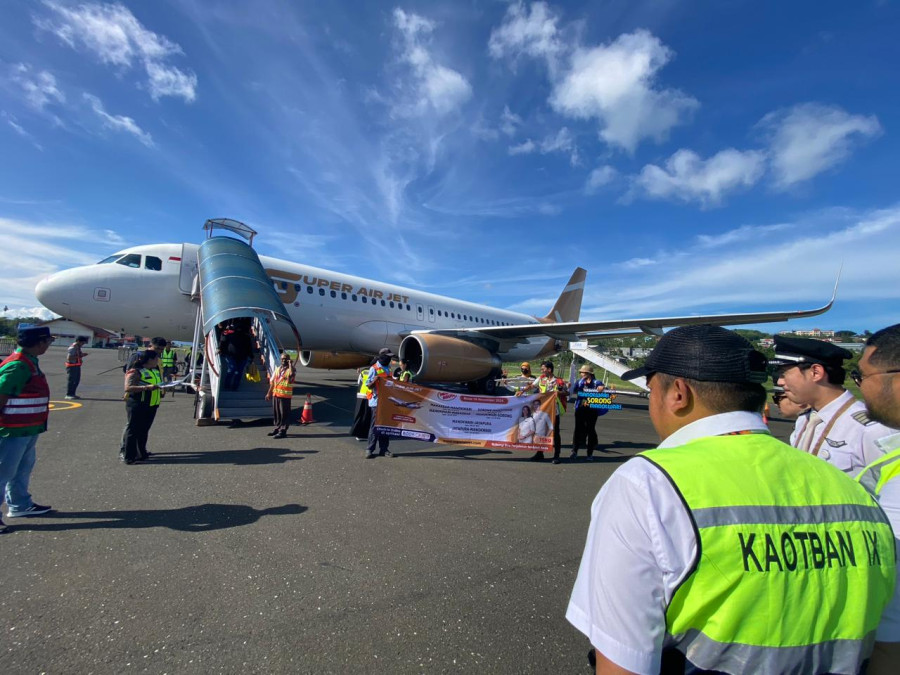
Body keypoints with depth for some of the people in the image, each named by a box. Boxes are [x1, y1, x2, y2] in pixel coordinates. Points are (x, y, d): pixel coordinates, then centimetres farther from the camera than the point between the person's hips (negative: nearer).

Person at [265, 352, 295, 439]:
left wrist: (290, 364, -22)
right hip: (275, 394, 7)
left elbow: (291, 374, -32)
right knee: (276, 412, 15)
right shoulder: (278, 369, 15)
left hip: (285, 395, -7)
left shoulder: (290, 369, -5)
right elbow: (272, 381, 18)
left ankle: (283, 431, 3)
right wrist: (269, 393, 15)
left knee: (284, 414, -2)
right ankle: (277, 428, 28)